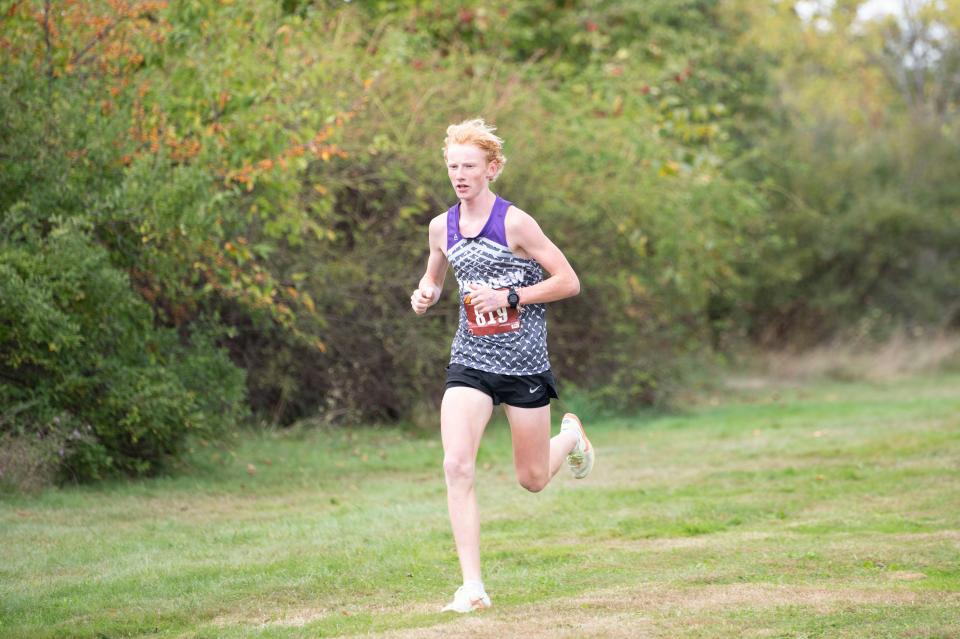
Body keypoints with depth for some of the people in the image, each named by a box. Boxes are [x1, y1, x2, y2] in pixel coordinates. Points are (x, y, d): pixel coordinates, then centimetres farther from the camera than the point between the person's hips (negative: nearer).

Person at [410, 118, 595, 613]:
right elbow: (433, 279, 22)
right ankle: (472, 586, -14)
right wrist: (425, 294, -2)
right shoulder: (442, 227, 3)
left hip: (523, 363, -3)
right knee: (457, 465, -17)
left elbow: (568, 281, -11)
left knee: (532, 479, 10)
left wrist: (509, 297, -19)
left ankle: (570, 435, 46)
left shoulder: (514, 223, -12)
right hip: (470, 362, 3)